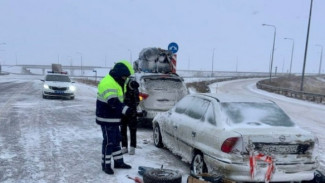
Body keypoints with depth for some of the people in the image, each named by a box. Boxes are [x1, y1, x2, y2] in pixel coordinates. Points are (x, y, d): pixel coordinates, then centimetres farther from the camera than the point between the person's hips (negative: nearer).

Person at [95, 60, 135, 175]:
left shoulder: (117, 82, 12)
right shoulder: (108, 83, -22)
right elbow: (113, 102, -34)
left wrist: (126, 109, 21)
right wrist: (126, 110, -43)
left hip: (114, 118, 10)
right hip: (107, 119, -10)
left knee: (116, 140, 17)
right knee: (109, 141, -2)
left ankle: (118, 162, 29)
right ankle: (106, 164, 12)